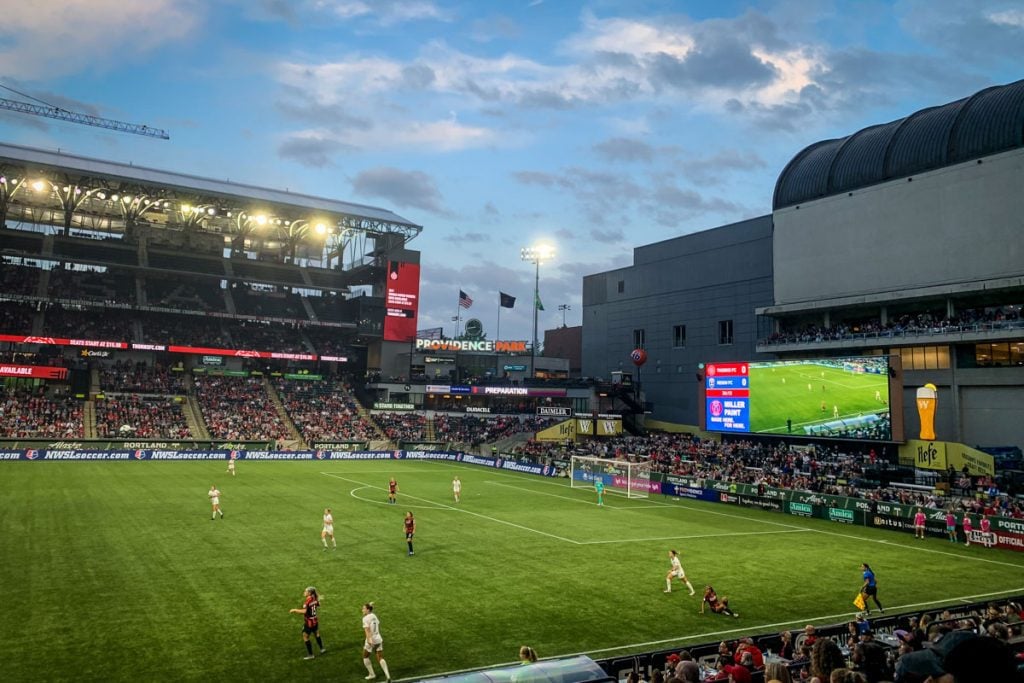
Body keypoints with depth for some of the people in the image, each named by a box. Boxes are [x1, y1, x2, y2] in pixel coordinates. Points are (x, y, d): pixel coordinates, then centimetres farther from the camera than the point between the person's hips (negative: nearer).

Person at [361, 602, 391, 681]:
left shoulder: (365, 618, -15)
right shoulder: (374, 616, 8)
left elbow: (367, 629, -27)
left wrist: (369, 640, -38)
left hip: (371, 641, -6)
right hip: (378, 639, 6)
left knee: (365, 657, 18)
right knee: (380, 658, 10)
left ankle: (372, 674, 22)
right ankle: (388, 675, -3)